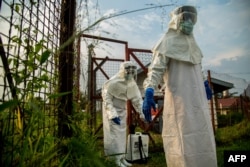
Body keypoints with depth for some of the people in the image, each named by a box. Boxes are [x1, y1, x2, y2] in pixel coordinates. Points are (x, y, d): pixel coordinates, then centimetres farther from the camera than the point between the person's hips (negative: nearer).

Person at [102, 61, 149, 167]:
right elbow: (107, 99, -22)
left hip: (122, 110, 7)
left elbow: (137, 98, 0)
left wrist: (142, 112, -9)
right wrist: (113, 114, -28)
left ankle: (122, 157, 24)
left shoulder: (132, 83, -3)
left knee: (122, 134, 12)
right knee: (115, 134, -7)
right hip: (111, 110, -7)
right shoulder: (113, 83, -24)